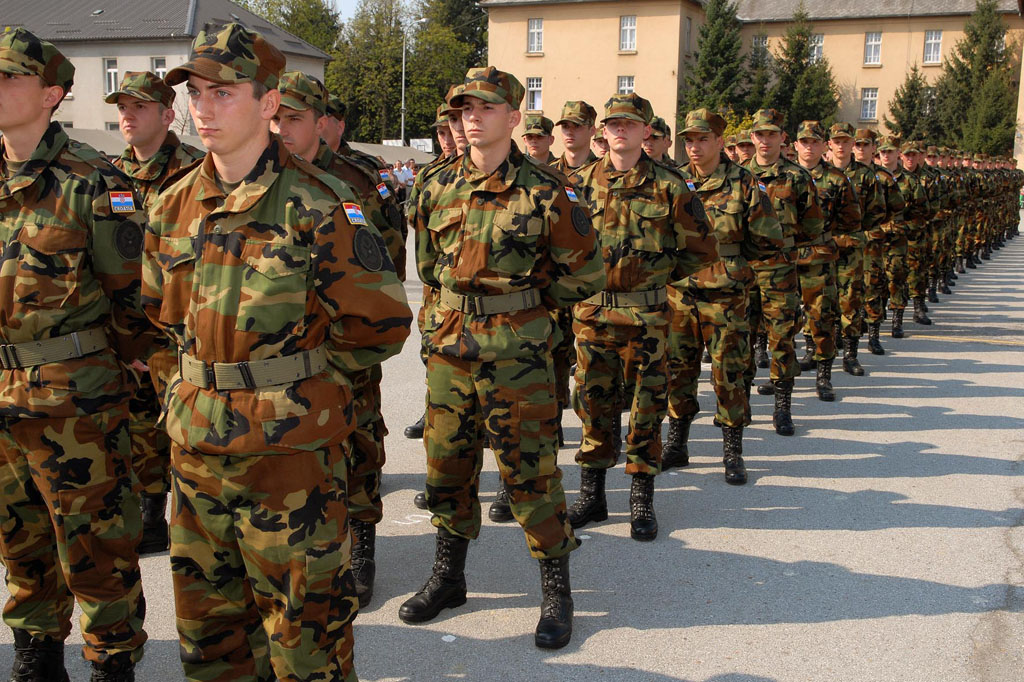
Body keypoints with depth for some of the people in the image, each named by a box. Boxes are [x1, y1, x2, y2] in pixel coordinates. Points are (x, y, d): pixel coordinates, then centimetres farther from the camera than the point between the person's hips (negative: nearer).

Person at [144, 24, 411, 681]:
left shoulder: (317, 205, -14)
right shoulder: (175, 206, 5)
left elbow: (380, 323, -11)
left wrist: (299, 379, -1)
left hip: (292, 453, -6)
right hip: (196, 447, 6)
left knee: (305, 629, 9)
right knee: (208, 625, 21)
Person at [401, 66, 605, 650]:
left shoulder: (544, 191, -8)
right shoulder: (439, 188, 6)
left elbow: (586, 272, -2)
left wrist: (526, 299, 0)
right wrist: (465, 295, 10)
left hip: (517, 351, -5)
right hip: (450, 344, 5)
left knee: (529, 471, 1)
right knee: (447, 464, 14)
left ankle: (557, 591, 18)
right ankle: (449, 576, 32)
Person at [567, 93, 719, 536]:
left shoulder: (668, 186, -3)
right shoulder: (583, 182, 4)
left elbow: (703, 249, 2)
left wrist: (660, 274, 2)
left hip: (646, 314, -2)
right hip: (592, 311, 3)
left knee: (646, 404, 5)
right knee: (593, 401, 9)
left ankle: (642, 500, 17)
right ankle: (591, 493, 22)